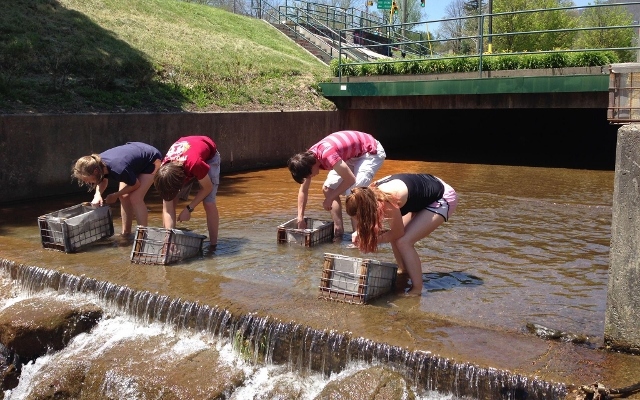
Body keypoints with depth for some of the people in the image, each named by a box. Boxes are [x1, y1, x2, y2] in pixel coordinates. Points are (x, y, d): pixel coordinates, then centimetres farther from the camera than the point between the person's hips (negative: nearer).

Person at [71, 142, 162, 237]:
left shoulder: (118, 169, -40)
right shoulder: (98, 163, -20)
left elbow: (136, 184, -22)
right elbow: (103, 180, 3)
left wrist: (115, 195, -12)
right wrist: (98, 194, -17)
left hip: (151, 160, -8)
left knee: (135, 198, -16)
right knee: (124, 197, 3)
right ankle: (126, 233, 15)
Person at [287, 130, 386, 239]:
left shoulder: (326, 155, -36)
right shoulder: (308, 158, -8)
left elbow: (351, 179, -30)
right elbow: (303, 190, 2)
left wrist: (330, 198, -19)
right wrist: (300, 219, -1)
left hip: (371, 151, -9)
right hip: (351, 155, 9)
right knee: (328, 188, 3)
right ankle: (338, 233, 8)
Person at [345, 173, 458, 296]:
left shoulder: (389, 201, -36)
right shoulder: (371, 193, -13)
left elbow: (397, 234, -19)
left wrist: (371, 240, -12)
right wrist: (362, 233, -11)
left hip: (443, 198, -8)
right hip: (425, 192, 8)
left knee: (404, 242, -16)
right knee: (395, 237, 3)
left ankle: (417, 290, -6)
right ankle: (403, 272, 25)